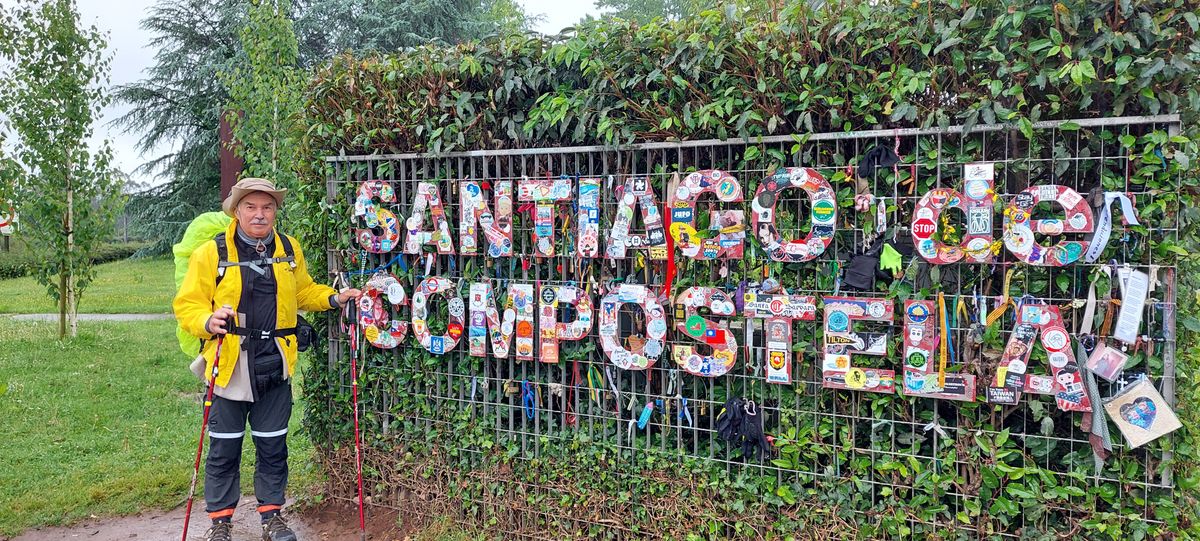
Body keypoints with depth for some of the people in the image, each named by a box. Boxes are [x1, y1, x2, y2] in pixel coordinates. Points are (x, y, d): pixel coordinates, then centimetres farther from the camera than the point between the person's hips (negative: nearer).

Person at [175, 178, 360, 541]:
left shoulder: (290, 250, 7)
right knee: (224, 449, 7)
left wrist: (333, 298, 6)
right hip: (229, 365, -3)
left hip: (275, 367, 3)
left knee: (273, 447, 11)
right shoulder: (211, 253, -5)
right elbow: (187, 306, -4)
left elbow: (303, 292, 22)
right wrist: (208, 321, -24)